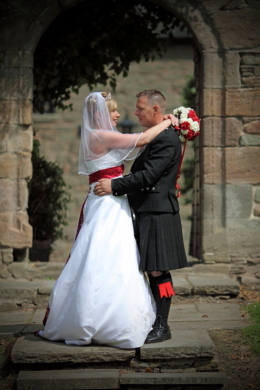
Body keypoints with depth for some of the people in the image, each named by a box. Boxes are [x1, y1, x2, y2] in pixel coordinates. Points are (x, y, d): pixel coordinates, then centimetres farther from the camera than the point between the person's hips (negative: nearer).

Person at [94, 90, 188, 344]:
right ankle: (157, 321, 19)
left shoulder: (166, 139, -14)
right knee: (153, 271, 13)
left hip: (157, 215, -10)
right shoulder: (156, 137, 18)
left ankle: (162, 327, -1)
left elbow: (148, 175, -21)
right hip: (148, 213, 10)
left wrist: (114, 186, -17)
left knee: (158, 270, -7)